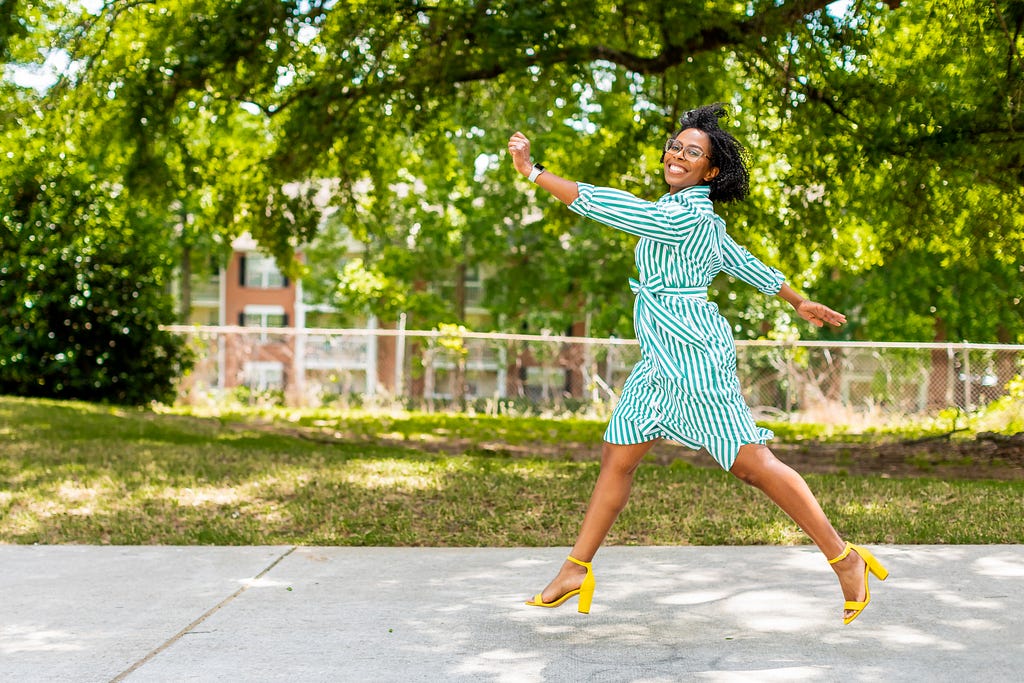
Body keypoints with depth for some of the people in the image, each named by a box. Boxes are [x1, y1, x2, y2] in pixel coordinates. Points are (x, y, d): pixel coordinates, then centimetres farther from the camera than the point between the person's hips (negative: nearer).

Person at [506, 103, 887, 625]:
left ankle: (845, 559, 0)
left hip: (693, 355, -10)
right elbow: (745, 264, 24)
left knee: (751, 462, -8)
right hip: (661, 357, 10)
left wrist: (532, 171, -13)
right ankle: (577, 569, 15)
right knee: (617, 454, 9)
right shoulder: (695, 215, 14)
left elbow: (601, 205, -19)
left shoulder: (683, 218, -17)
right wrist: (799, 302, 36)